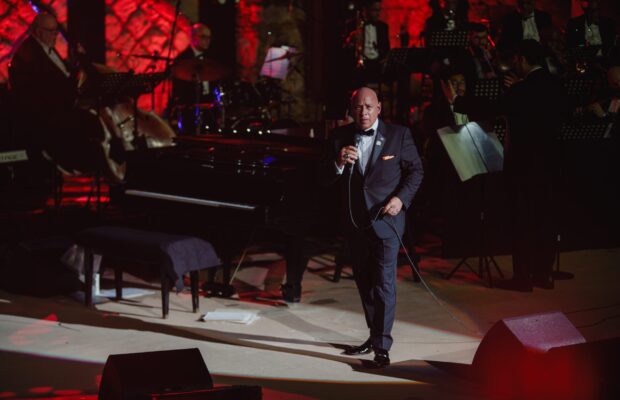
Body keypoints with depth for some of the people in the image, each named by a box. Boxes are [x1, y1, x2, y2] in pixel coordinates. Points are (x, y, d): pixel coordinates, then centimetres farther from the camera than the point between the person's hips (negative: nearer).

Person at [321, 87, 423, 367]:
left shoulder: (398, 135, -3)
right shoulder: (340, 137, 3)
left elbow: (415, 170, 2)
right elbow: (326, 178, 1)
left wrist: (401, 198, -13)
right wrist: (339, 163, -20)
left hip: (385, 219, -4)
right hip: (355, 221, 4)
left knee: (384, 281, -11)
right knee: (364, 281, 14)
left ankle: (382, 345, -10)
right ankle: (375, 336, 28)